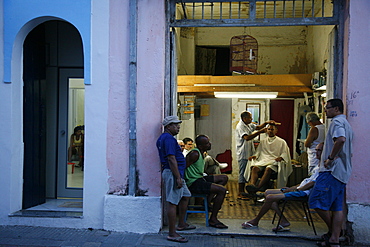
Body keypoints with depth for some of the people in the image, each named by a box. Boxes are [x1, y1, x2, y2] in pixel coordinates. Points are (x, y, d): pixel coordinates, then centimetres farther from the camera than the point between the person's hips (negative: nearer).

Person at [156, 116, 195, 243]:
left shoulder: (162, 138, 18)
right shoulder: (169, 138, -16)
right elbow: (171, 159, -24)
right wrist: (178, 177, -24)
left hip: (176, 174, 11)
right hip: (173, 173, -11)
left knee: (186, 196, 21)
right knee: (173, 203, -7)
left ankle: (181, 224, 31)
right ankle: (172, 234, -1)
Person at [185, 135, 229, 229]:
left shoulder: (201, 153, 13)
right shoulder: (195, 154, -18)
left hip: (199, 179, 10)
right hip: (193, 183, -10)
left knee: (224, 178, 15)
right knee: (222, 190, -20)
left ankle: (208, 200, 2)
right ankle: (213, 219, -12)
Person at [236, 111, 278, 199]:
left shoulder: (249, 125, 13)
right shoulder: (240, 127, -16)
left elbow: (258, 127, 15)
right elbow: (247, 138, -27)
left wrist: (266, 123, -2)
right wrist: (260, 132, -26)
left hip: (249, 153, 9)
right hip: (243, 154, -9)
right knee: (242, 173, -4)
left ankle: (242, 191, 20)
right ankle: (240, 194, 2)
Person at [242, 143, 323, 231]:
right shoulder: (318, 166, 22)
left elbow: (313, 183, -18)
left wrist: (297, 189, -14)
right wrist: (291, 188, 15)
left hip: (303, 192, -11)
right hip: (300, 189, 11)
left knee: (270, 197, -17)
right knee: (267, 192, 4)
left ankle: (255, 221, 1)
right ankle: (284, 221, -2)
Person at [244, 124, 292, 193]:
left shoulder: (281, 142, 16)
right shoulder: (263, 142, 27)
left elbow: (285, 153, 8)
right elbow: (258, 152, 23)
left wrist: (280, 157, -14)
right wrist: (254, 156, 1)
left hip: (274, 161, -3)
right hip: (263, 161, 3)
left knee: (268, 169, -38)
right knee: (254, 168, -31)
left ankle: (257, 187, -53)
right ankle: (252, 184, -54)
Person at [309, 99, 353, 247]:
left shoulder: (337, 121, -9)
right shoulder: (346, 124, 23)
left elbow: (341, 139, -30)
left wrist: (331, 158, -21)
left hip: (333, 169, -11)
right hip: (343, 172, 11)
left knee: (316, 202, -7)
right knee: (337, 207, 8)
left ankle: (332, 230, 5)